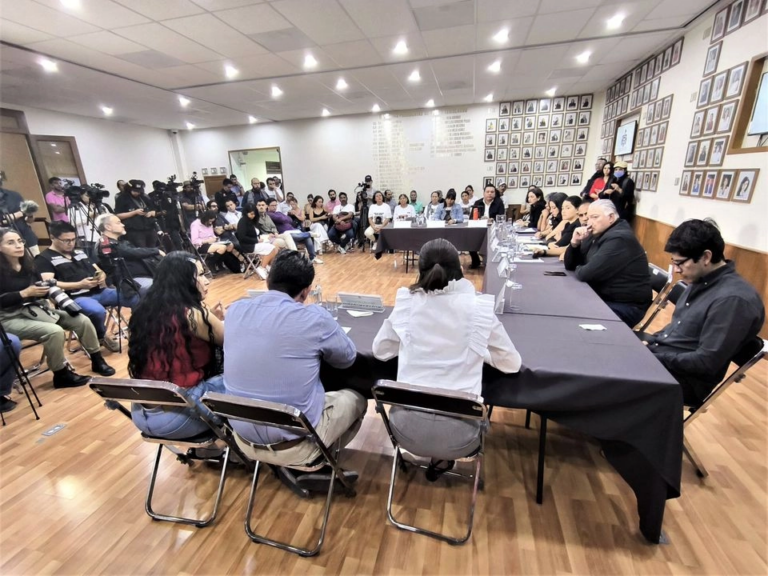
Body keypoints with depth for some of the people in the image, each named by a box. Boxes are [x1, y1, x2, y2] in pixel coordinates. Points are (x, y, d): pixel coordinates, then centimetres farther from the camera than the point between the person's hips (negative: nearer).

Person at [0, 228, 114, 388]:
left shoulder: (27, 264, 9)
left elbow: (40, 287, 11)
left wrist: (47, 289, -10)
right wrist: (25, 293, -22)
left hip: (36, 309, 7)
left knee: (82, 321, -8)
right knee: (55, 331, -32)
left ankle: (97, 361, 7)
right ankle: (61, 375, -12)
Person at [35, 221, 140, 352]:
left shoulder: (79, 252, 23)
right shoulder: (44, 258, 2)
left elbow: (98, 270, 24)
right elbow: (49, 284, -12)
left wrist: (102, 276, -1)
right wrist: (80, 285, -22)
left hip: (99, 292, 7)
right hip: (74, 298, -6)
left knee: (135, 297, -13)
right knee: (98, 311, -38)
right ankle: (101, 337, -5)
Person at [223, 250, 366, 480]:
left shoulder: (236, 309, -6)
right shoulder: (315, 318, -20)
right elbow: (348, 358, -1)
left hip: (244, 438, 6)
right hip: (296, 442, -5)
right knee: (355, 399, 19)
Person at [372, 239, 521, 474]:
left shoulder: (406, 302, -5)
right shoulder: (479, 308, -8)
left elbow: (380, 350, 8)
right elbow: (512, 364, 4)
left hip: (407, 428, 2)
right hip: (458, 433, -1)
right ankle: (442, 460, 32)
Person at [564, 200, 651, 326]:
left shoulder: (619, 238, -20)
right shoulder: (596, 235, 8)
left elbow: (587, 273, -27)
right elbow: (570, 265, 9)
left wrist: (578, 269, -5)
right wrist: (575, 242, -7)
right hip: (603, 297, 8)